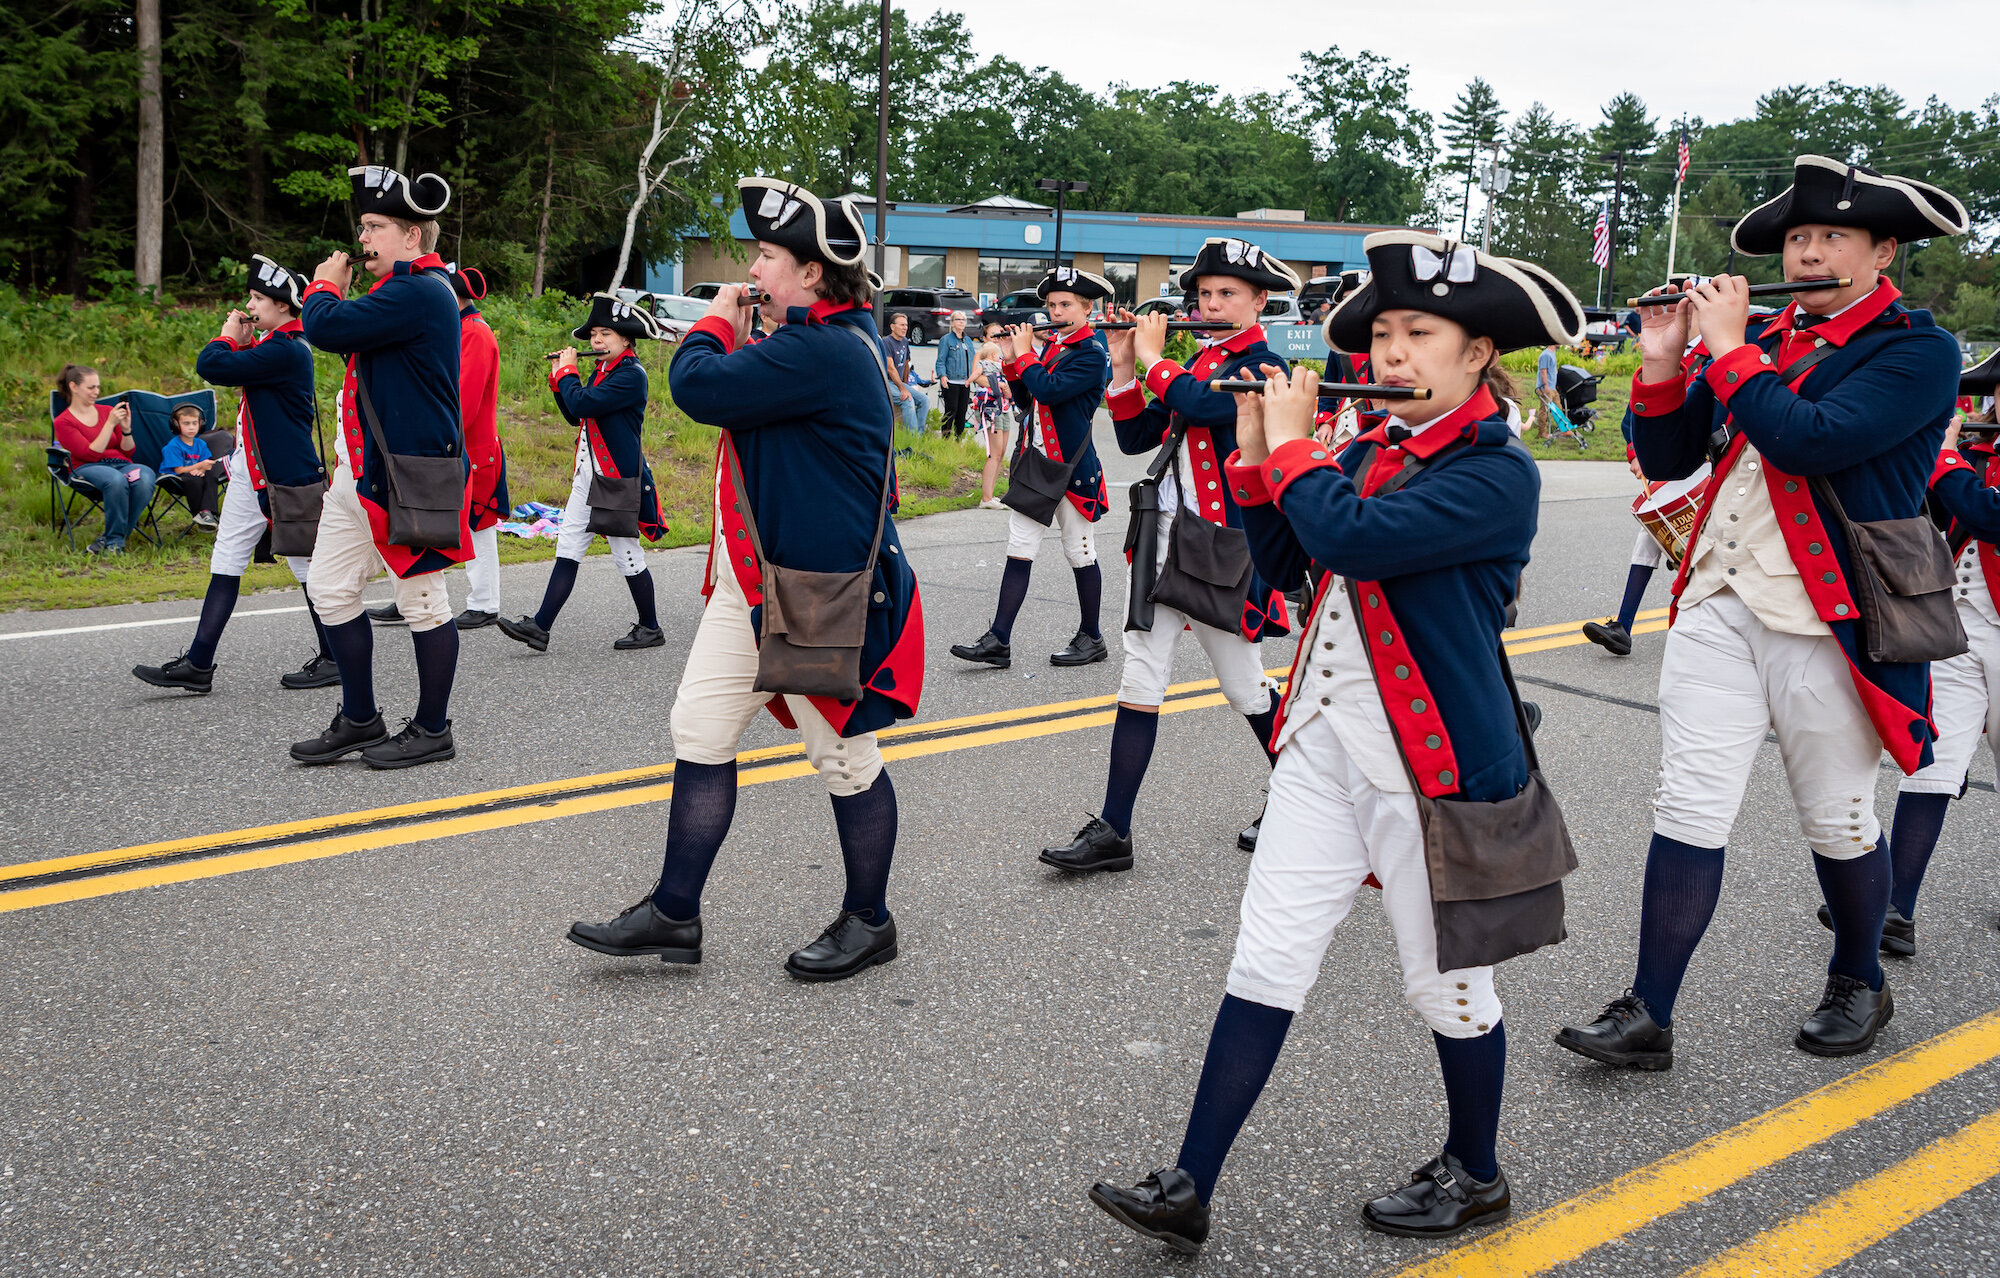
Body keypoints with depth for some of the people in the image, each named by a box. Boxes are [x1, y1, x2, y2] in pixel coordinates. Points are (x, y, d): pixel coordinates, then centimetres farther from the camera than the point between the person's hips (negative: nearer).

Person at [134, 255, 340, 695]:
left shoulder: (287, 349, -19)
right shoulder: (271, 345, 13)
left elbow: (211, 367, -23)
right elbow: (236, 372, 24)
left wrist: (227, 336, -5)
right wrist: (239, 342, 9)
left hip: (286, 478, -10)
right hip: (251, 474, 10)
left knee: (307, 568, 1)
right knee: (225, 565, 7)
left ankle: (333, 660, 13)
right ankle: (198, 666, 9)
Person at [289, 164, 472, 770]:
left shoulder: (421, 292, -18)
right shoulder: (403, 289, 16)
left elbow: (329, 328, -22)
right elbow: (350, 339, 26)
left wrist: (324, 284, -6)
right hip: (362, 471, 11)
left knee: (422, 602, 1)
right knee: (330, 588, 12)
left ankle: (433, 731, 13)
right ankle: (360, 719, 23)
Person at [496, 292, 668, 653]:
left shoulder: (632, 374, -14)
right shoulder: (602, 371, 15)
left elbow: (583, 405, -24)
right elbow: (574, 416, 19)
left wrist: (567, 371, -8)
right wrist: (559, 376, 11)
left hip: (617, 477, -9)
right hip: (588, 474, 9)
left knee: (627, 555, 0)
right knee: (568, 549, 4)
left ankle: (650, 628, 15)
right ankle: (540, 627, 2)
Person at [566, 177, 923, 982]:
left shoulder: (825, 351, -21)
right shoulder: (814, 340, 12)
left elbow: (700, 388, -25)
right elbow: (744, 396, 23)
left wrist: (717, 322, -6)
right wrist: (731, 335, 8)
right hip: (752, 580, 10)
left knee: (844, 756, 5)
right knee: (700, 729, 10)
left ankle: (868, 922, 22)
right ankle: (674, 915, 19)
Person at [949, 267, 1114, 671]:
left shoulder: (1092, 353, -11)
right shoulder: (1051, 346, 13)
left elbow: (1049, 391, -24)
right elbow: (1026, 400, 14)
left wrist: (1024, 353, -12)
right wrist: (1011, 361, 2)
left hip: (1070, 467, -7)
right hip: (1035, 462, 7)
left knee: (1080, 554, 5)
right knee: (1018, 551, 2)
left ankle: (1091, 638, 19)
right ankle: (998, 642, 1)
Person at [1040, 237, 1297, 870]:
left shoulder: (1263, 366, -7)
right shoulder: (1198, 363, 16)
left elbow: (1198, 405, -26)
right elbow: (1136, 437, 12)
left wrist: (1153, 357, -11)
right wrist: (1123, 366, 1)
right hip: (1164, 532, 7)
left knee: (1243, 686, 6)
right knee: (1140, 681, 2)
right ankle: (1113, 832, 4)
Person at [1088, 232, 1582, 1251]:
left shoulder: (1497, 472, -13)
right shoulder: (1368, 454, 10)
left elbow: (1352, 539, -26)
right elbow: (1278, 560, 11)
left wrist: (1292, 443, -12)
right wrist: (1255, 450, 2)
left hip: (1433, 758, -7)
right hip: (1327, 741, 7)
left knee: (1445, 984, 10)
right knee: (1265, 962, 6)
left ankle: (1475, 1175, 33)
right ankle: (1187, 1192, 10)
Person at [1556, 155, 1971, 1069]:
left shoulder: (1917, 351, -6)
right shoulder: (1762, 341, 12)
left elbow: (1809, 440, -23)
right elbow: (1665, 459, 10)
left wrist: (1730, 348, -14)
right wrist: (1662, 364, -4)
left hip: (1826, 620, -4)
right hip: (1719, 606, 4)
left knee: (1836, 821, 10)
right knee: (1689, 810, 1)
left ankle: (1859, 986, 34)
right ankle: (1647, 1016, 5)